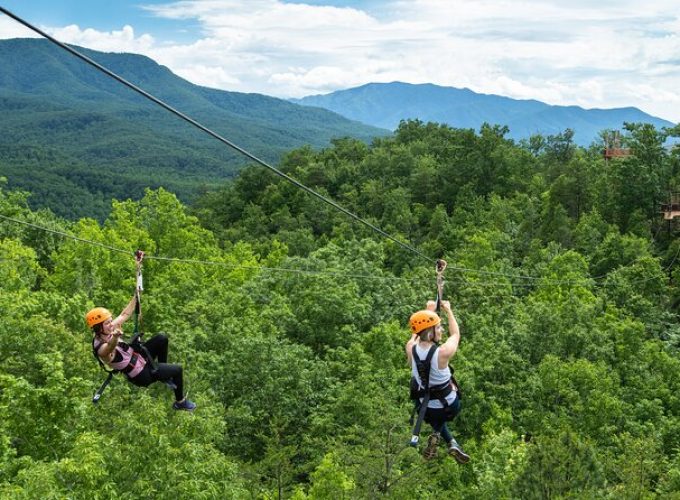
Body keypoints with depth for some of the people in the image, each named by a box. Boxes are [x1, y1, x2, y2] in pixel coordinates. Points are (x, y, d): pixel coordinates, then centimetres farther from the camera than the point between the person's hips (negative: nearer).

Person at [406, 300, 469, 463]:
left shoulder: (411, 348, -18)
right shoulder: (443, 352, -28)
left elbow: (417, 332, 7)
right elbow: (456, 335, -5)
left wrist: (429, 310, 17)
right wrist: (448, 311, 7)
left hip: (426, 409, 2)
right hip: (449, 407, -2)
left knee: (436, 414, 37)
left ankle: (451, 443, 16)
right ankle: (437, 433, 15)